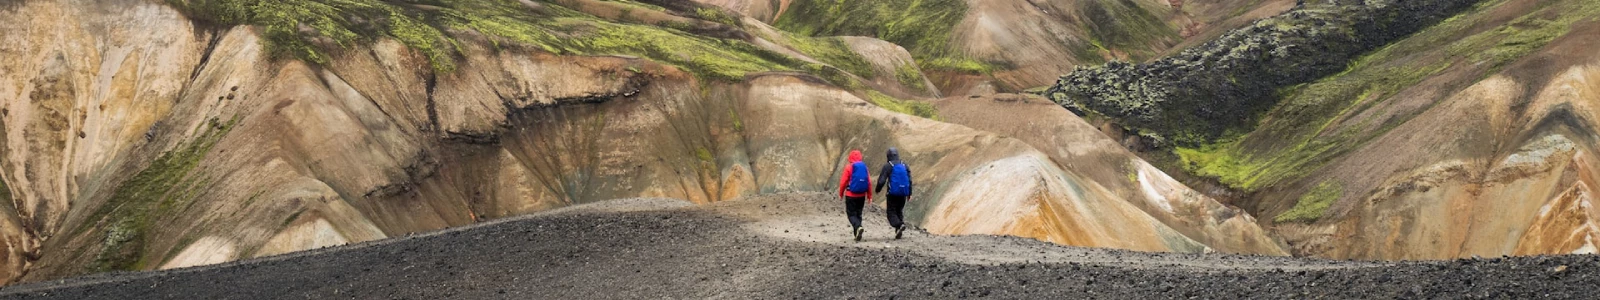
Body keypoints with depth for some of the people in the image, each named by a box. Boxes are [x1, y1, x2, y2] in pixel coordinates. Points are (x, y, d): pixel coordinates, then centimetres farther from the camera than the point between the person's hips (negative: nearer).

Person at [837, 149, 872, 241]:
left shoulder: (849, 167, -10)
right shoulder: (865, 167, 1)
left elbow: (843, 181, -9)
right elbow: (869, 182, 1)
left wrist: (841, 193, 5)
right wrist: (869, 195, 8)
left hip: (851, 195, -4)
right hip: (862, 196, 4)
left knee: (851, 214, 1)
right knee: (858, 214, 15)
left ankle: (858, 227, -26)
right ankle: (857, 235, 15)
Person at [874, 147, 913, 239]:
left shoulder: (887, 167, -7)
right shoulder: (905, 165, 7)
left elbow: (881, 181, -10)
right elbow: (910, 180, 5)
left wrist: (877, 189, 9)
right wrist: (909, 193, 11)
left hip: (893, 194, -5)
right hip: (903, 194, 5)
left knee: (891, 212, 2)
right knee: (899, 211, 17)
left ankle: (899, 225, -25)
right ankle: (898, 232, 10)